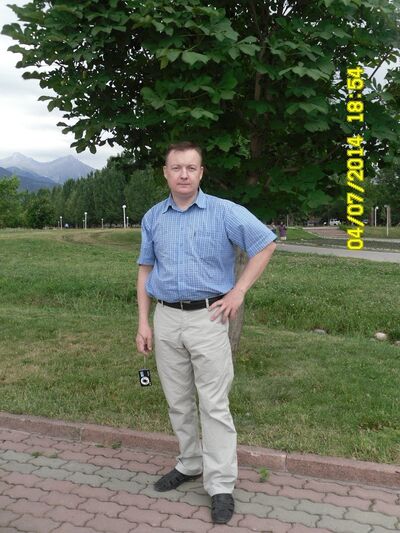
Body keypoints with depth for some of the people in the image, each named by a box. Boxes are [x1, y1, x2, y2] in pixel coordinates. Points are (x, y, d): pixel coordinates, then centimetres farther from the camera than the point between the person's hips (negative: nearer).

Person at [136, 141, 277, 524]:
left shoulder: (224, 212, -6)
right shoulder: (153, 218, 6)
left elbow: (266, 244, -3)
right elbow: (145, 270, 11)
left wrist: (239, 291, -8)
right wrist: (143, 322, 5)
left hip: (207, 318, -4)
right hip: (166, 319, 4)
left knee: (214, 404, 0)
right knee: (178, 401, 14)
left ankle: (221, 485, 10)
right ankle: (189, 464, 33)